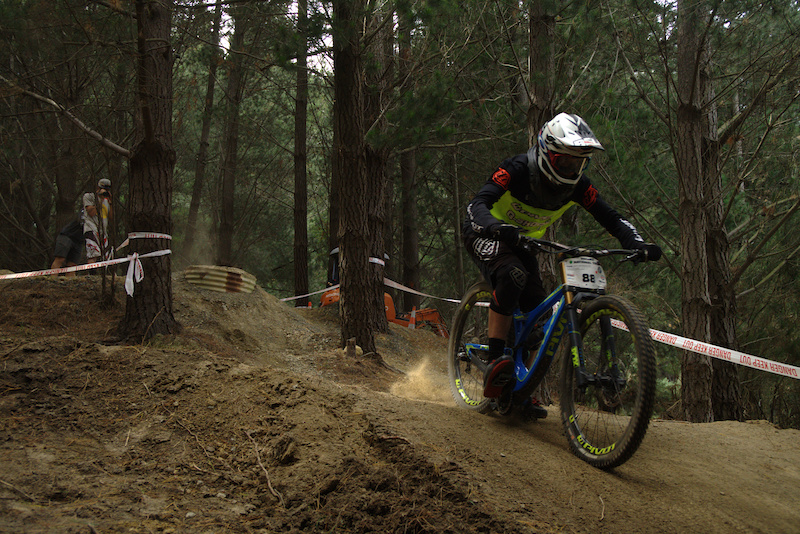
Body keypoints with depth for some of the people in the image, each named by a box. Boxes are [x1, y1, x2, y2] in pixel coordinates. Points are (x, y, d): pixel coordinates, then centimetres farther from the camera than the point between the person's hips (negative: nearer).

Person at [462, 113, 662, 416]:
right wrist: (499, 229, -61)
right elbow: (477, 205, -40)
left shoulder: (576, 186, -16)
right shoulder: (518, 170, -30)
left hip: (523, 243, 6)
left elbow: (612, 219, -14)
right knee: (512, 275, -37)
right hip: (486, 235, -6)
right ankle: (495, 363, -33)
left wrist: (639, 245, -33)